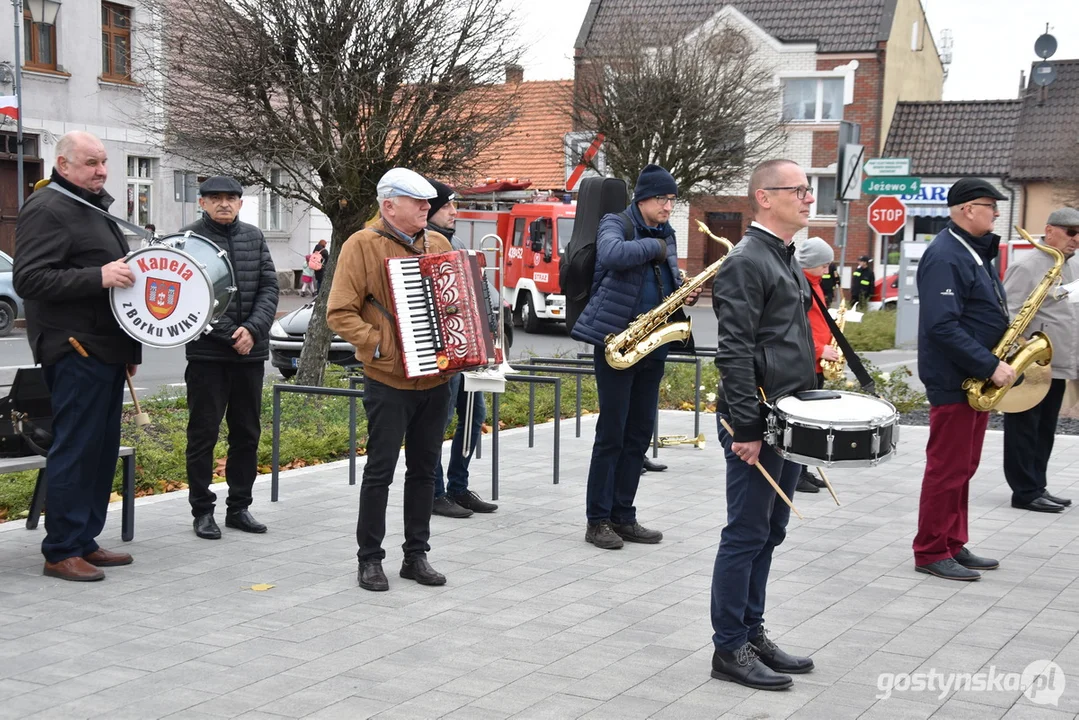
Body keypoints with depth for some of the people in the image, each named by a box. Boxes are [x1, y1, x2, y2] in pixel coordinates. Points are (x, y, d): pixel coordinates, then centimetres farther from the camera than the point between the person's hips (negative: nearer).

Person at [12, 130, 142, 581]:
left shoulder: (95, 208, 21)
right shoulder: (46, 209, -10)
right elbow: (28, 279, -19)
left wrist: (131, 346, 26)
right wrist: (98, 277, -26)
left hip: (107, 351, 10)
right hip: (75, 352, -10)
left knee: (102, 450, 11)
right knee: (75, 450, -8)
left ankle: (85, 541, 19)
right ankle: (61, 552, -1)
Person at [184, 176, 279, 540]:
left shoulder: (254, 237, 9)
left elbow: (269, 288, 4)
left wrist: (252, 329, -12)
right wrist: (230, 334, -15)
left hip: (251, 350, 5)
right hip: (206, 352, -5)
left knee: (247, 433, 10)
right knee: (203, 432, 1)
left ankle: (239, 507, 21)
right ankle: (202, 510, 10)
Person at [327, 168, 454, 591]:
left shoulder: (438, 244, 11)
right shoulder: (362, 246, -6)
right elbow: (339, 314, -9)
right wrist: (378, 345, -18)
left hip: (435, 378, 5)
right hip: (389, 381, -5)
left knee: (424, 469, 11)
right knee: (380, 470, -1)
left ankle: (416, 555, 21)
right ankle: (370, 559, 10)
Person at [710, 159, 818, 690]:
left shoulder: (786, 259, 16)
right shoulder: (746, 262, -14)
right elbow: (734, 352, -20)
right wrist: (746, 429, -22)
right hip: (757, 421, -9)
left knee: (768, 534, 15)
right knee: (746, 536, -1)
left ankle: (752, 634, 25)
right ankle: (730, 650, 8)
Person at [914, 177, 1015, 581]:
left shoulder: (974, 251, 13)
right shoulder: (945, 257, -19)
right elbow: (943, 326, -26)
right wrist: (990, 366, -25)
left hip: (976, 378, 10)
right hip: (953, 380, -10)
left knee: (963, 467, 14)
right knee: (948, 468, -2)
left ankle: (953, 546, 23)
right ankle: (931, 553, 7)